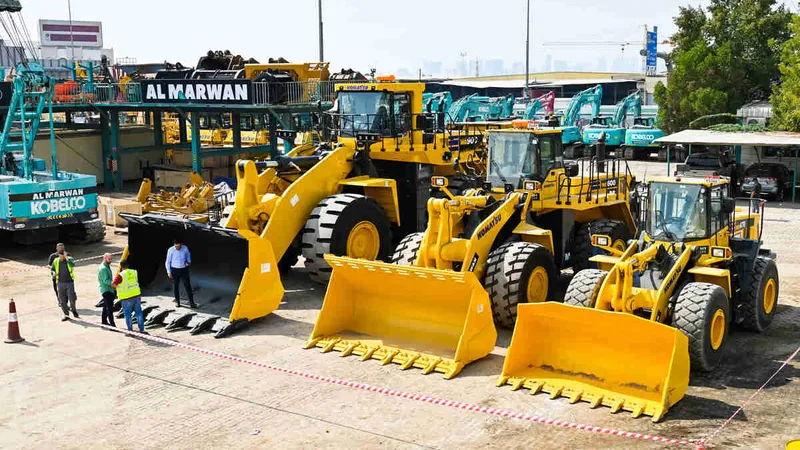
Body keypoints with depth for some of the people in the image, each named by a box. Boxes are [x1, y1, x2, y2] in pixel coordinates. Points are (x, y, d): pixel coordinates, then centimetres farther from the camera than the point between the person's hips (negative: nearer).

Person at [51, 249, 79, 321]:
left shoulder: (69, 259, -4)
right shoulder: (56, 261, 4)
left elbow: (72, 264, -27)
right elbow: (53, 269, 20)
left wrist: (66, 257, -25)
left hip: (69, 282, -3)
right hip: (60, 283, 3)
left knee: (72, 299, -7)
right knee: (62, 301, 4)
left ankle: (74, 311, 18)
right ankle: (66, 315, 15)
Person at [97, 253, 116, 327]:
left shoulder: (107, 266, 13)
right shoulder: (103, 268, -18)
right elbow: (106, 280, -25)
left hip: (109, 289, 10)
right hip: (106, 290, -10)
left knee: (106, 306, 19)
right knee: (110, 307, -14)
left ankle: (104, 321, 30)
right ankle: (112, 324, -17)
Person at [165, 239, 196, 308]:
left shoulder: (185, 248, -10)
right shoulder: (170, 250, -15)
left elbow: (188, 255, 11)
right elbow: (168, 261, -6)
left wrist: (189, 262, -9)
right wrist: (169, 272, -10)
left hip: (184, 270, 1)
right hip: (175, 270, -1)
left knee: (188, 286, -2)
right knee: (175, 286, 10)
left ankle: (191, 302, 3)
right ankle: (177, 301, 30)